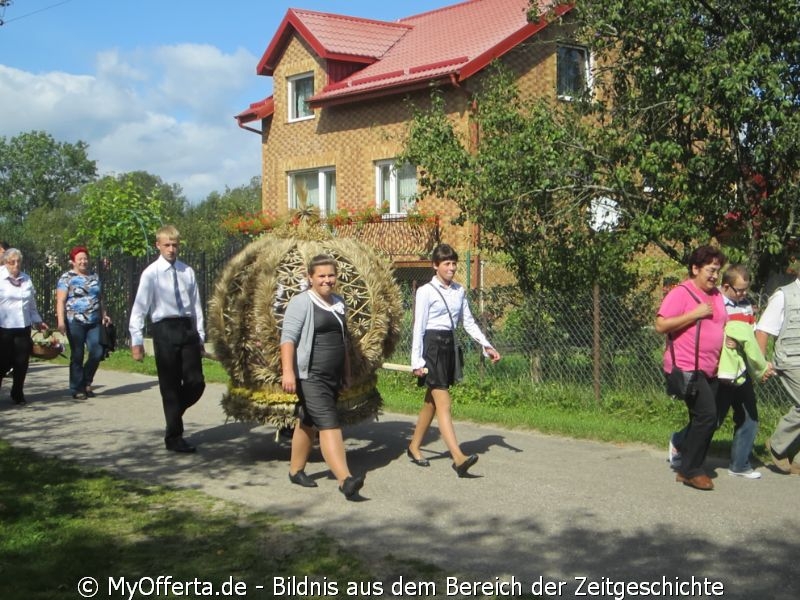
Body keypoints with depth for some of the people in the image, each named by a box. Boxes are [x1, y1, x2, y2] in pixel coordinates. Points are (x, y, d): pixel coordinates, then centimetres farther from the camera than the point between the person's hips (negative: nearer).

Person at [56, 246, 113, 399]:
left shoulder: (94, 277, 16)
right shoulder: (67, 278, 1)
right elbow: (60, 301, -6)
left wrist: (104, 315, 14)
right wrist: (61, 321, -16)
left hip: (94, 323, 4)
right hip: (75, 322, -4)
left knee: (97, 353, -5)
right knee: (77, 356, 1)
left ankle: (86, 382, 18)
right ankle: (77, 389, 11)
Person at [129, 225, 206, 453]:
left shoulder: (187, 272, 8)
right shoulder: (151, 273, -4)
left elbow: (196, 304, 11)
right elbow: (139, 308, -6)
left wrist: (200, 336, 9)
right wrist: (137, 340, -12)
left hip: (188, 328, 4)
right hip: (164, 329, -4)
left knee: (196, 382, 2)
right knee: (170, 386, 3)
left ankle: (175, 412, 31)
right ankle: (174, 437, 15)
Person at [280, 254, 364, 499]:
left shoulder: (338, 303, 16)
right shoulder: (301, 302, -8)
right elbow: (288, 338, -15)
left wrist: (346, 371, 24)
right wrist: (287, 371, -25)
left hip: (333, 376, 8)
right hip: (311, 376, -7)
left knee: (307, 423, 17)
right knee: (329, 425, -16)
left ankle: (296, 470, 29)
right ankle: (345, 479, -23)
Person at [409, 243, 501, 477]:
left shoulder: (459, 291, 11)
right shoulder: (426, 291, -7)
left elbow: (468, 322, 14)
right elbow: (418, 327, -9)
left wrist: (486, 345, 4)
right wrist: (417, 360, -12)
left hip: (449, 345, 7)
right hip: (432, 345, -7)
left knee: (431, 401, 14)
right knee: (443, 403, -12)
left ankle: (414, 447, 28)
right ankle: (459, 458, -20)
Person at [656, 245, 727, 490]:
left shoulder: (716, 295, 14)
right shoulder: (681, 293, -10)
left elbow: (722, 323, 29)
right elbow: (661, 325, -17)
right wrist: (695, 314, -19)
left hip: (709, 369, 9)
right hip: (686, 368, -8)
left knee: (704, 420, 11)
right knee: (707, 416, -15)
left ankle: (686, 468, 23)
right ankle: (691, 470, -2)